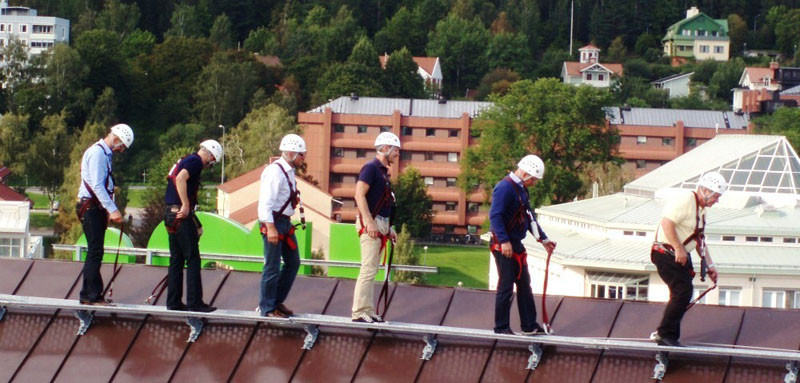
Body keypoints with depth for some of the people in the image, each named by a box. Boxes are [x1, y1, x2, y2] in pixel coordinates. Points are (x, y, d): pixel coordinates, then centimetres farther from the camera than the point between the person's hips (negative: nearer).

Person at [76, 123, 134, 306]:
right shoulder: (97, 153, -14)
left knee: (95, 252, 11)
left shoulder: (105, 154, 18)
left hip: (97, 208, 10)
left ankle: (87, 295, 15)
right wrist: (112, 210, -24)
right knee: (95, 252, -11)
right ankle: (93, 296, -11)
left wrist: (108, 211, 17)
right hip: (91, 207, -10)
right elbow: (97, 186, -21)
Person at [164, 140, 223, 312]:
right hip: (182, 216, -9)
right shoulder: (195, 161, -9)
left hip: (170, 214, 9)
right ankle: (194, 302, -6)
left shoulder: (184, 161, 21)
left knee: (176, 260, 12)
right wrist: (186, 206, -24)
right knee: (192, 259, -5)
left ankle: (173, 302, 13)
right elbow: (180, 179, -26)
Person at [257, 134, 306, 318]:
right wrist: (270, 227, -27)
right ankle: (267, 308, 5)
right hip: (273, 221, -10)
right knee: (272, 266, -4)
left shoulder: (289, 171, 13)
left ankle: (277, 302, 24)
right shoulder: (274, 171, -18)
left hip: (285, 221, 10)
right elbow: (265, 201, -23)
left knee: (293, 263, 14)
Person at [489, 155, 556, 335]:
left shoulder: (522, 190, 15)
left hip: (516, 244, 10)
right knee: (506, 286, -5)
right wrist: (504, 241, -28)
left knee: (524, 284, 13)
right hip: (504, 245, -10)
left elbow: (529, 217, 25)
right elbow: (495, 215, -24)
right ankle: (501, 326, 2)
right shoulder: (505, 188, -17)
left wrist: (543, 239, 24)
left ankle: (529, 325, 20)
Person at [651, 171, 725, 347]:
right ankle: (666, 333, -10)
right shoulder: (685, 199, -16)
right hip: (667, 252, -10)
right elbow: (667, 222, -26)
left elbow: (700, 239, 24)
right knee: (683, 292, -16)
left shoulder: (700, 209, 17)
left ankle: (665, 335, 17)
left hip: (681, 256, 10)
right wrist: (679, 249, -25)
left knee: (682, 295, 9)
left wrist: (709, 265, 19)